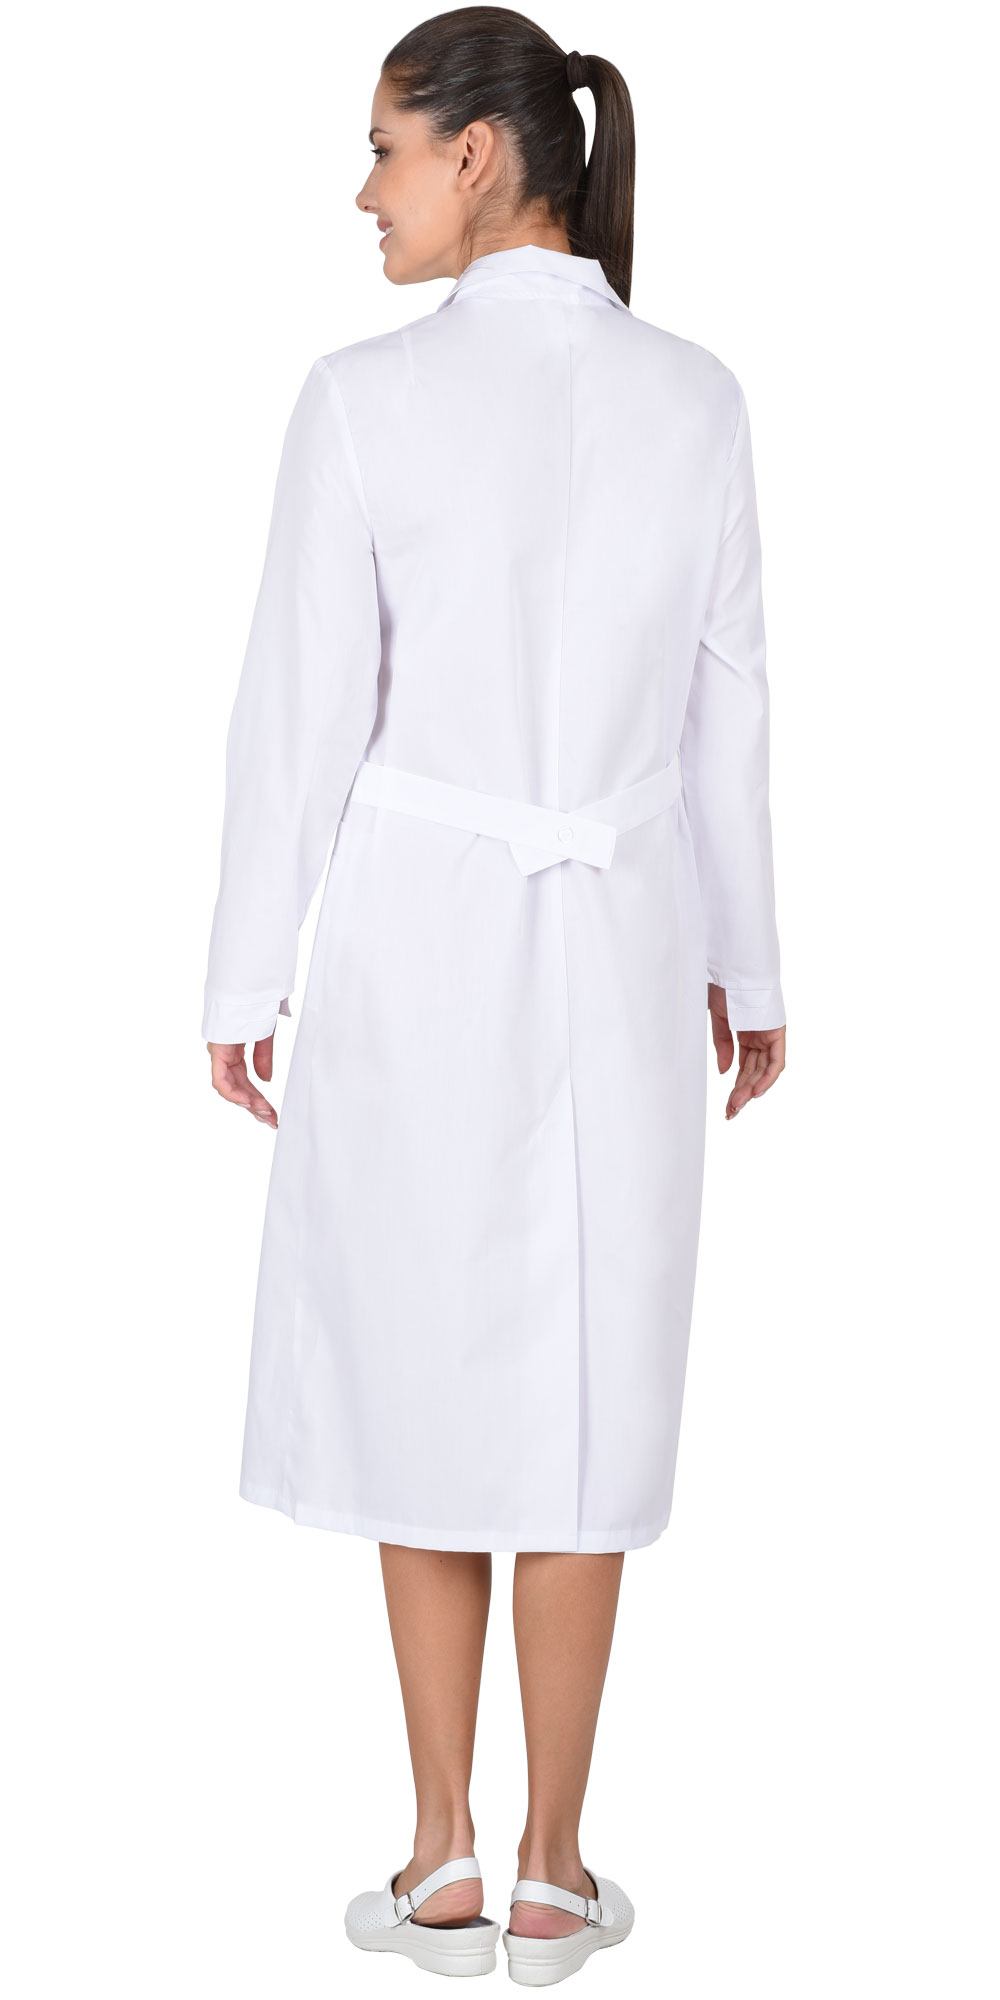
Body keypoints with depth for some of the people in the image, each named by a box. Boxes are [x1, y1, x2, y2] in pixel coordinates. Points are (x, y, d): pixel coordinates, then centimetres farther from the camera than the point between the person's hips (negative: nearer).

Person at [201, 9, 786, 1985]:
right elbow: (725, 702, 4)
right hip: (618, 946, 3)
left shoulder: (367, 395, -11)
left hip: (418, 937, -2)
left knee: (420, 1378, 11)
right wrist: (745, 961, 13)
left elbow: (303, 707, -10)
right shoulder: (697, 397, -1)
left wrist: (245, 972, 0)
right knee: (580, 1385, 10)